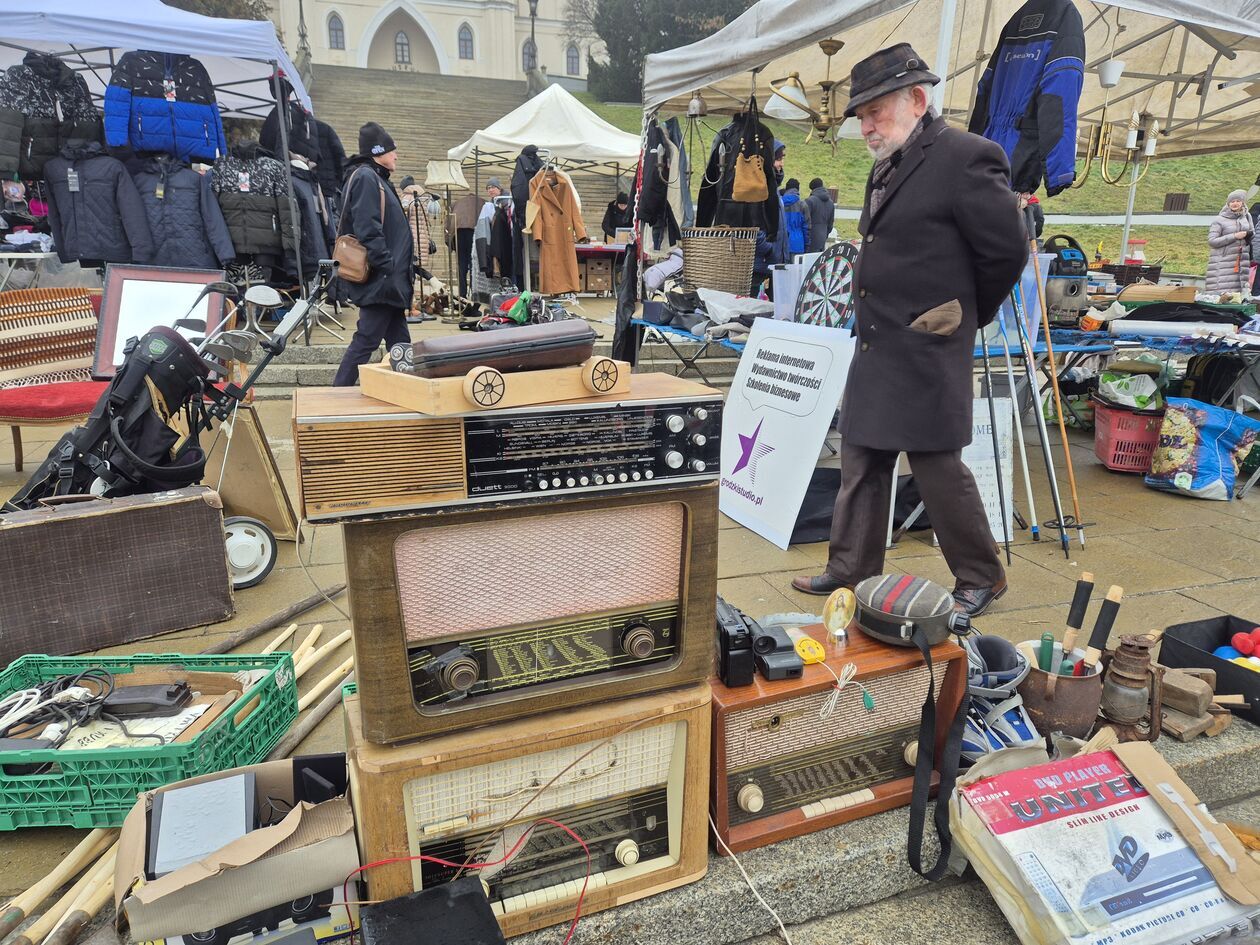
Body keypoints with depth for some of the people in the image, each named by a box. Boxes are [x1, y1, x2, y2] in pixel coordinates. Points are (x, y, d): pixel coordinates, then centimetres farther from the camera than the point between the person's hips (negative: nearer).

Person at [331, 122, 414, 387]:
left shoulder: (376, 178, 21)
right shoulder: (365, 177, -10)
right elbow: (368, 230, -20)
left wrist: (405, 271, 20)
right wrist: (388, 269, -23)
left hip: (388, 280, 10)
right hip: (380, 280, -10)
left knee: (400, 341, 11)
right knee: (367, 340, -7)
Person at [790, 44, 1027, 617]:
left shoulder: (966, 158, -11)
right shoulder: (886, 168, 14)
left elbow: (1006, 252, -8)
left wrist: (965, 317, 4)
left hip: (927, 355, -8)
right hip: (875, 352, 9)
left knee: (939, 468, 1)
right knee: (861, 463, 13)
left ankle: (981, 579, 20)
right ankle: (852, 570, 26)